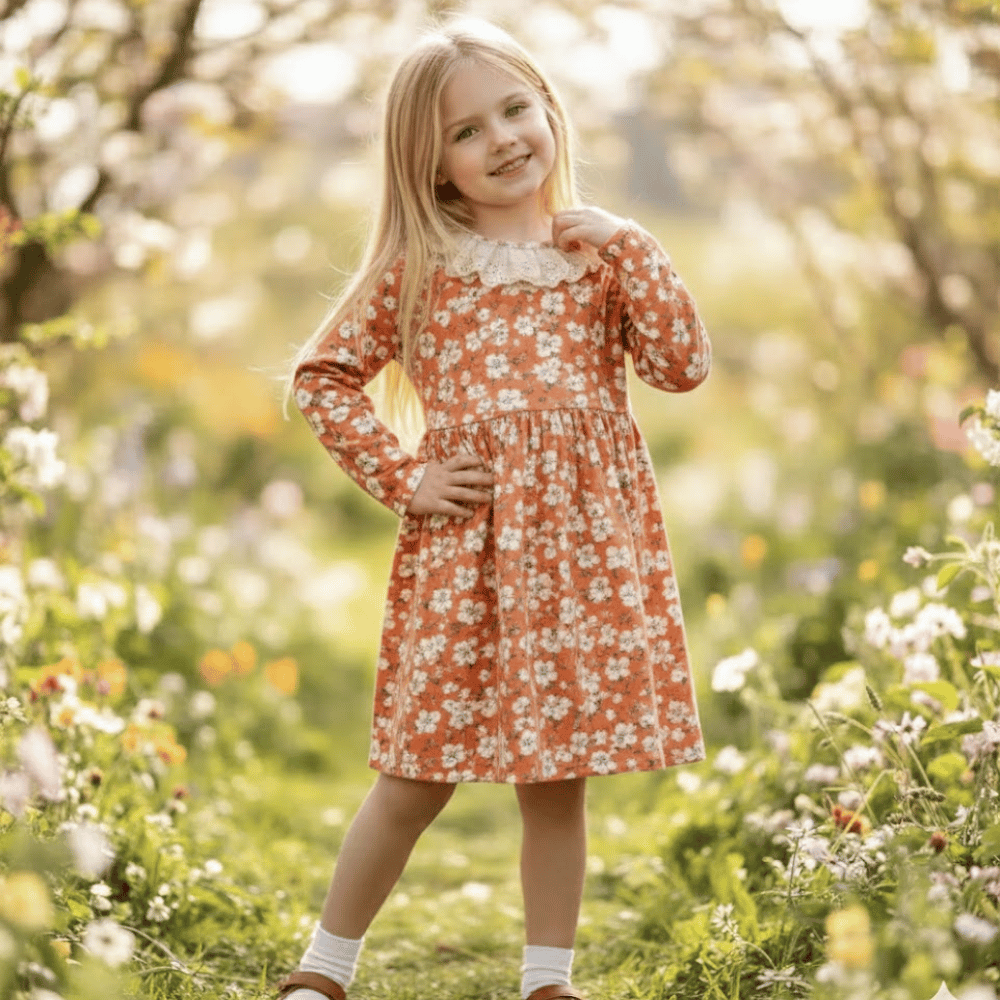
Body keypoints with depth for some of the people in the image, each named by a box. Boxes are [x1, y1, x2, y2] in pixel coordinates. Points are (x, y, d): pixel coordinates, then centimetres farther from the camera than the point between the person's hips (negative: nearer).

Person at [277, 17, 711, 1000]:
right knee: (418, 780, 3)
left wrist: (629, 251, -7)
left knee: (557, 782, 7)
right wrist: (401, 478, -3)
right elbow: (321, 376, 4)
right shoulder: (419, 266, 1)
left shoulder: (603, 251, 8)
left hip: (585, 547, 2)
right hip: (463, 547, -2)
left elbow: (684, 367, 0)